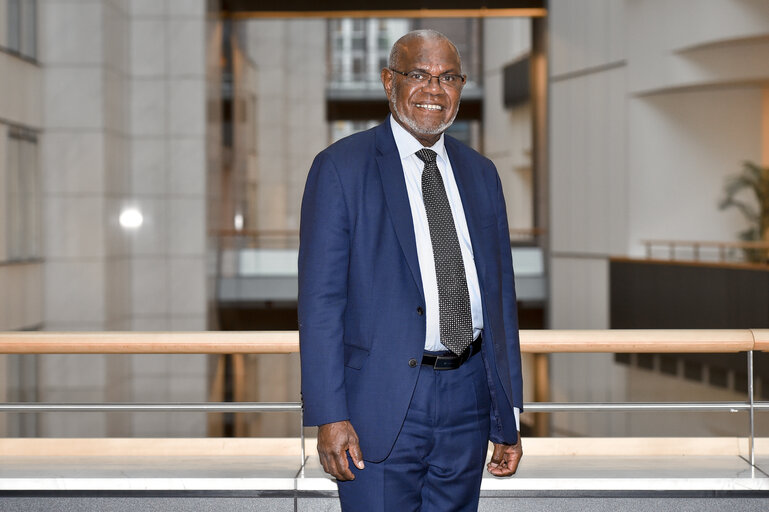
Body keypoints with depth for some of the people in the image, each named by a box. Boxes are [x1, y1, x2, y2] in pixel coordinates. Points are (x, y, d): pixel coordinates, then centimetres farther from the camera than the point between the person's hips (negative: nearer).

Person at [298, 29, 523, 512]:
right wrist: (329, 417, -14)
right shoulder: (340, 167, -3)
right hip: (381, 400, -4)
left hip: (467, 399, 5)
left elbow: (500, 294, 13)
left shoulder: (481, 173, 12)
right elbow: (320, 299, -7)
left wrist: (509, 417, 10)